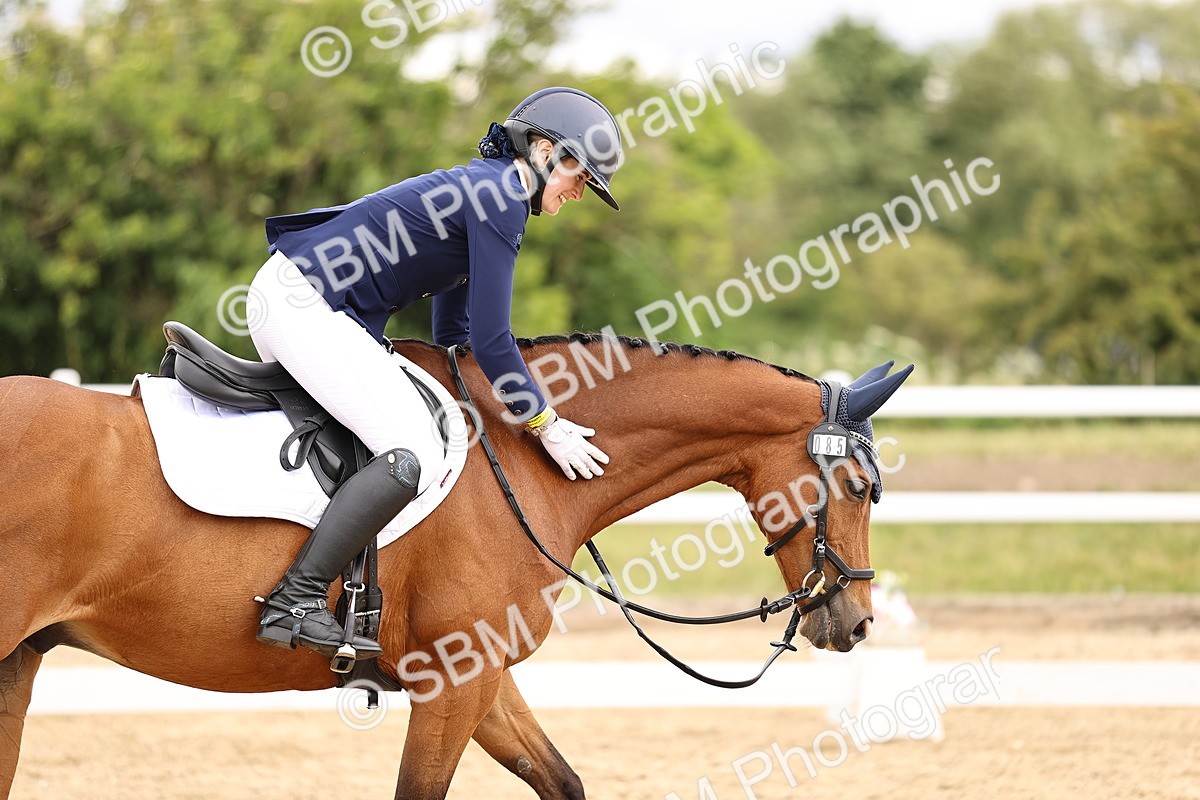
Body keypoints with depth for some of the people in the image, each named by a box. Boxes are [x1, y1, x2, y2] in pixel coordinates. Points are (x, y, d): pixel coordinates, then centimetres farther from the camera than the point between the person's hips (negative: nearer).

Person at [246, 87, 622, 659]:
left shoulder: (483, 191, 20)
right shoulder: (499, 197, -11)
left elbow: (453, 332, 28)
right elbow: (491, 340, -13)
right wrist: (546, 426, -5)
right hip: (302, 305, -11)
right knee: (411, 455, -21)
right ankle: (293, 606, -24)